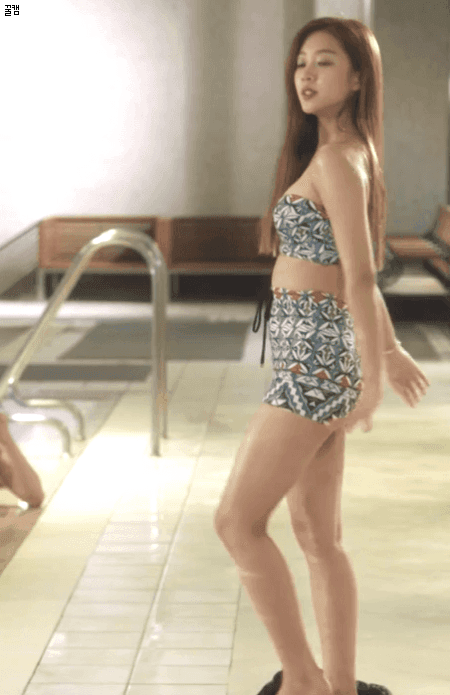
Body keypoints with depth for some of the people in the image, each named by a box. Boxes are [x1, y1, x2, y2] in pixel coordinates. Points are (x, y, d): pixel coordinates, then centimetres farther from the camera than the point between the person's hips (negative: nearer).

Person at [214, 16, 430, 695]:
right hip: (319, 357, 10)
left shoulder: (336, 160, -15)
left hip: (315, 359, -10)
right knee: (318, 535, 11)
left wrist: (374, 379, -16)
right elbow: (354, 266, 22)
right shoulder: (351, 156, 15)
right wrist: (390, 350, 30)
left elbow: (359, 276, -18)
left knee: (237, 521, -6)